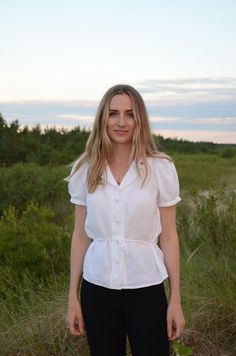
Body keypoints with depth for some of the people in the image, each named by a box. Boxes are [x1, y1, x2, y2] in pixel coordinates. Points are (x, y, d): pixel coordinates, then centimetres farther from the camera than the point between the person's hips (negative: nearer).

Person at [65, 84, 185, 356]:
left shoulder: (161, 168, -6)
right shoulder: (85, 170, -1)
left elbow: (168, 236, -3)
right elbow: (80, 235, 3)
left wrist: (176, 299, -2)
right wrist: (72, 296, 3)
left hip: (146, 288, -1)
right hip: (97, 289, 2)